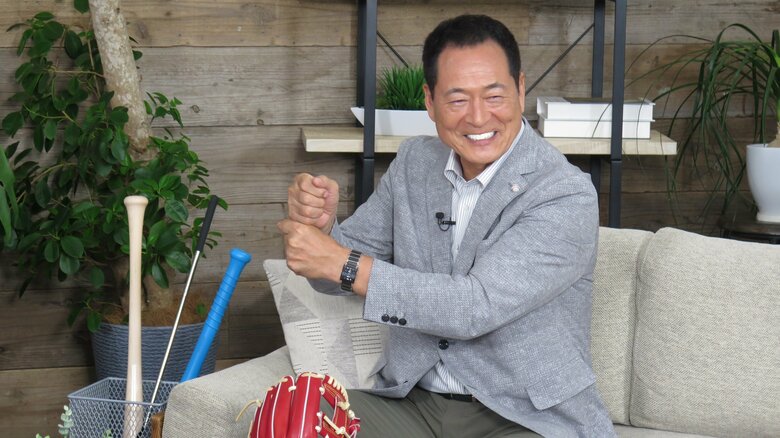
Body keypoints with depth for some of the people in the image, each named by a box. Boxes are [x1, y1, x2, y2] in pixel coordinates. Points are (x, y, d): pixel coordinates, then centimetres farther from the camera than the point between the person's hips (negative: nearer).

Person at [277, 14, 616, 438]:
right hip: (413, 402, 5)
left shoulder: (566, 195, -15)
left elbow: (477, 307, -23)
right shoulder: (413, 162, 5)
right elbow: (335, 266, 11)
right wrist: (318, 225, -13)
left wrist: (343, 264, -22)